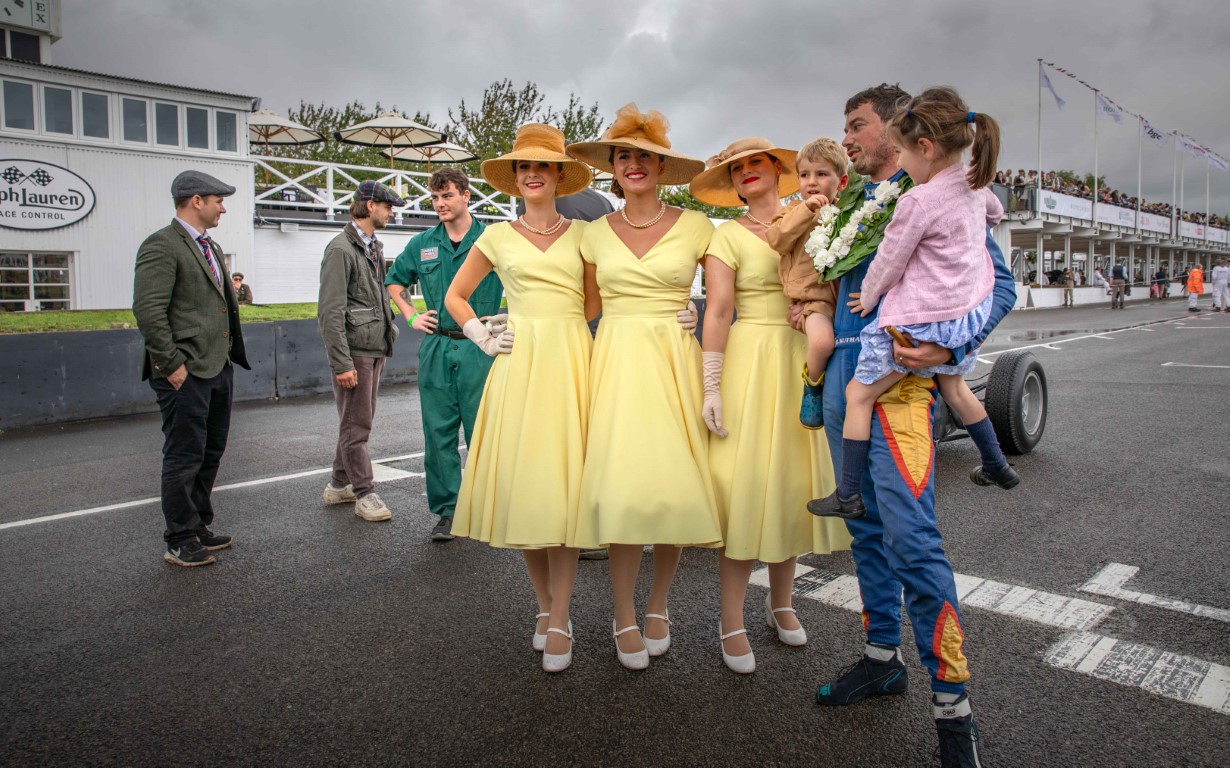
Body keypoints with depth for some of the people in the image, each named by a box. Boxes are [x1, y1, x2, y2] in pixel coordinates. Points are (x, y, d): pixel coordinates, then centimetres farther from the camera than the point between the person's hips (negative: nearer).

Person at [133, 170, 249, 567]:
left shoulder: (211, 247, 17)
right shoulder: (162, 245, -11)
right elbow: (148, 310, -18)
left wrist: (230, 356, 16)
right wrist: (172, 365, -18)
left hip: (219, 369, 9)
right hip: (186, 373, -9)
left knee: (210, 454, 16)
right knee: (184, 458, 0)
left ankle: (200, 528, 28)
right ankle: (180, 542, 11)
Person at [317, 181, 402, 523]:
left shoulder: (374, 247, 16)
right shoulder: (341, 249, -12)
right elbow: (330, 312, -17)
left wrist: (389, 332, 13)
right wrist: (341, 362, -20)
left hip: (375, 348, 9)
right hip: (354, 350, -9)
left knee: (360, 421, 15)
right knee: (356, 425, -1)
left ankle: (339, 484, 27)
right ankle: (365, 494, 6)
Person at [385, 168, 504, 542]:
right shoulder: (422, 244, 10)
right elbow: (394, 281, 25)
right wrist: (411, 316, 12)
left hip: (479, 347, -3)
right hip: (436, 348, 3)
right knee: (439, 432, 5)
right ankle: (446, 511, 16)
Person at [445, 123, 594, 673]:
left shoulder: (580, 233, 11)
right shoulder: (498, 237, 11)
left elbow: (594, 304, 15)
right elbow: (455, 296, 20)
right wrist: (483, 339, 8)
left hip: (570, 362, -1)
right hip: (519, 363, 1)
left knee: (562, 486, -4)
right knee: (521, 484, 1)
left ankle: (559, 622, 4)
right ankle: (545, 605, 20)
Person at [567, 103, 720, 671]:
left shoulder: (694, 227, 5)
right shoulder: (595, 234, 11)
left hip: (674, 361, -1)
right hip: (615, 361, 1)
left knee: (673, 483, -1)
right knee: (621, 485, -6)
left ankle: (658, 604, 21)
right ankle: (624, 619, 9)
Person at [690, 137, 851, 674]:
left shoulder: (810, 225, 13)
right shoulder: (727, 237, 2)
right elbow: (717, 311, -8)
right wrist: (711, 387, -15)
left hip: (804, 364, 4)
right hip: (750, 361, -4)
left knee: (791, 484, 9)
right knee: (744, 487, -5)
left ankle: (780, 602, 28)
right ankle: (732, 624, 5)